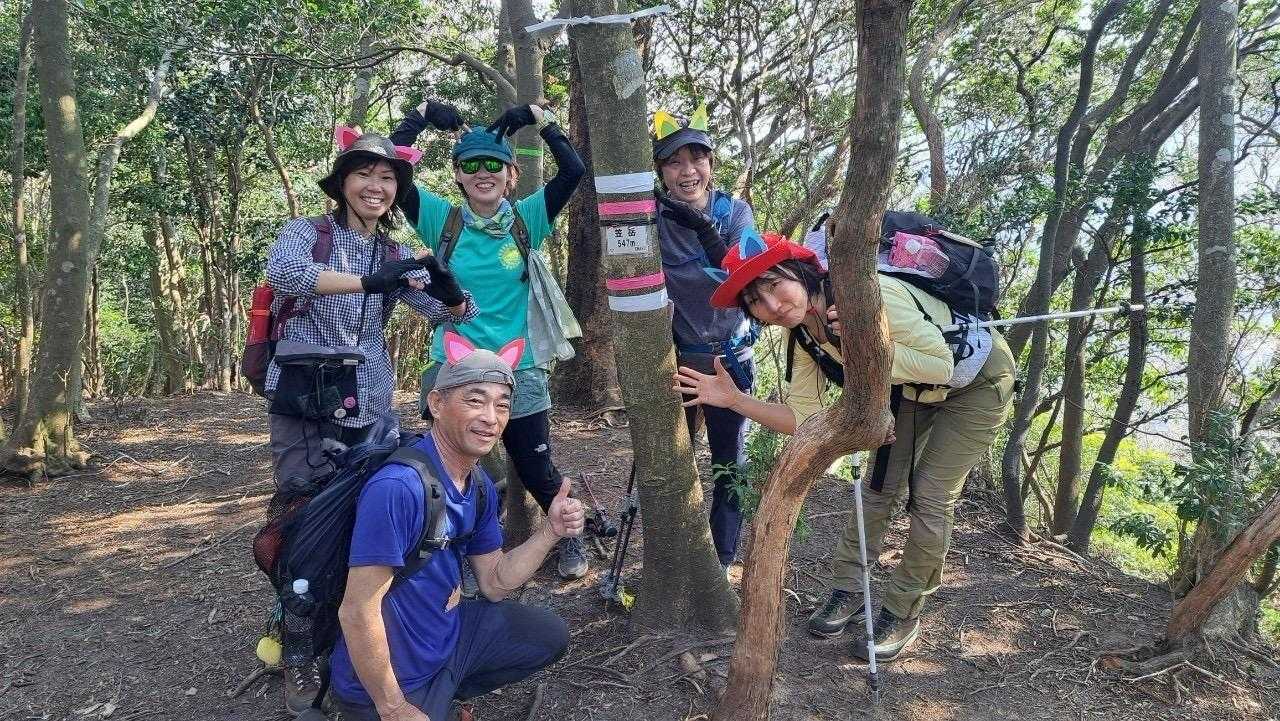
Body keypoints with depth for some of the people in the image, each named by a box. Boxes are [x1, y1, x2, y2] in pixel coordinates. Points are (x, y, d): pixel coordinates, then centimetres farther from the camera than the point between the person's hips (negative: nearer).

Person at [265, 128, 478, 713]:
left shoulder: (396, 256, 13)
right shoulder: (307, 232, 0)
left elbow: (454, 311, 5)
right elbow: (283, 271, -23)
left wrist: (448, 287, -19)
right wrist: (368, 281, -35)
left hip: (369, 406, 4)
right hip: (304, 400, -4)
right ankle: (301, 658, 9)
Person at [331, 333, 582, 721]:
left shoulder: (480, 486, -3)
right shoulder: (398, 487, -31)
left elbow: (493, 583, 4)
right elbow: (357, 612, -28)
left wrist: (551, 531, -11)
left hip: (447, 633, 8)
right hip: (391, 678, -7)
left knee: (550, 635, 15)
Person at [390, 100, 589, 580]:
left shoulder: (527, 219, -2)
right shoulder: (441, 219, -3)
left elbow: (573, 170, -11)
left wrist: (538, 118, -12)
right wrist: (421, 116, -11)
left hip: (517, 371, 0)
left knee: (537, 470, 10)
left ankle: (569, 539, 35)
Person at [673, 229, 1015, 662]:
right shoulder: (804, 334, -13)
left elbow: (941, 366, -34)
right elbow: (805, 419, -13)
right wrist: (735, 399, -21)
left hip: (974, 379, -6)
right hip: (913, 391, 6)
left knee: (930, 499, -7)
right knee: (878, 486, 3)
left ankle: (903, 614, 10)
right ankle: (846, 590, 20)